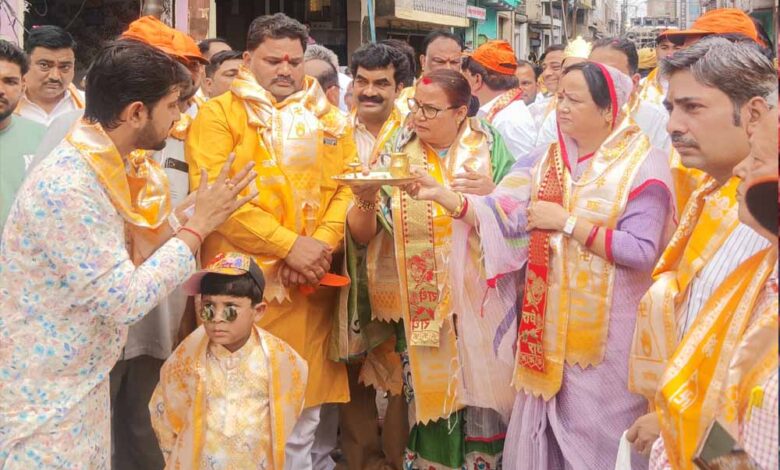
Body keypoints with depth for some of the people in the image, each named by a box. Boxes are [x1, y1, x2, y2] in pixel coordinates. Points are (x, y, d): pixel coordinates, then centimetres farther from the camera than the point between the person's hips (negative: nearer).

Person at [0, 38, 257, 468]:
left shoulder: (107, 166, 2)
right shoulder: (66, 188, -27)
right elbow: (126, 301, -26)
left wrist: (195, 209, -2)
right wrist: (199, 225, -20)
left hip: (84, 381, 9)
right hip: (43, 398, -9)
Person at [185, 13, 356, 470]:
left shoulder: (330, 119, 14)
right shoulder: (219, 114, -1)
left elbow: (349, 186, 8)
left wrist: (323, 245, -10)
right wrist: (289, 245, -16)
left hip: (310, 283, 4)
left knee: (304, 412, 10)